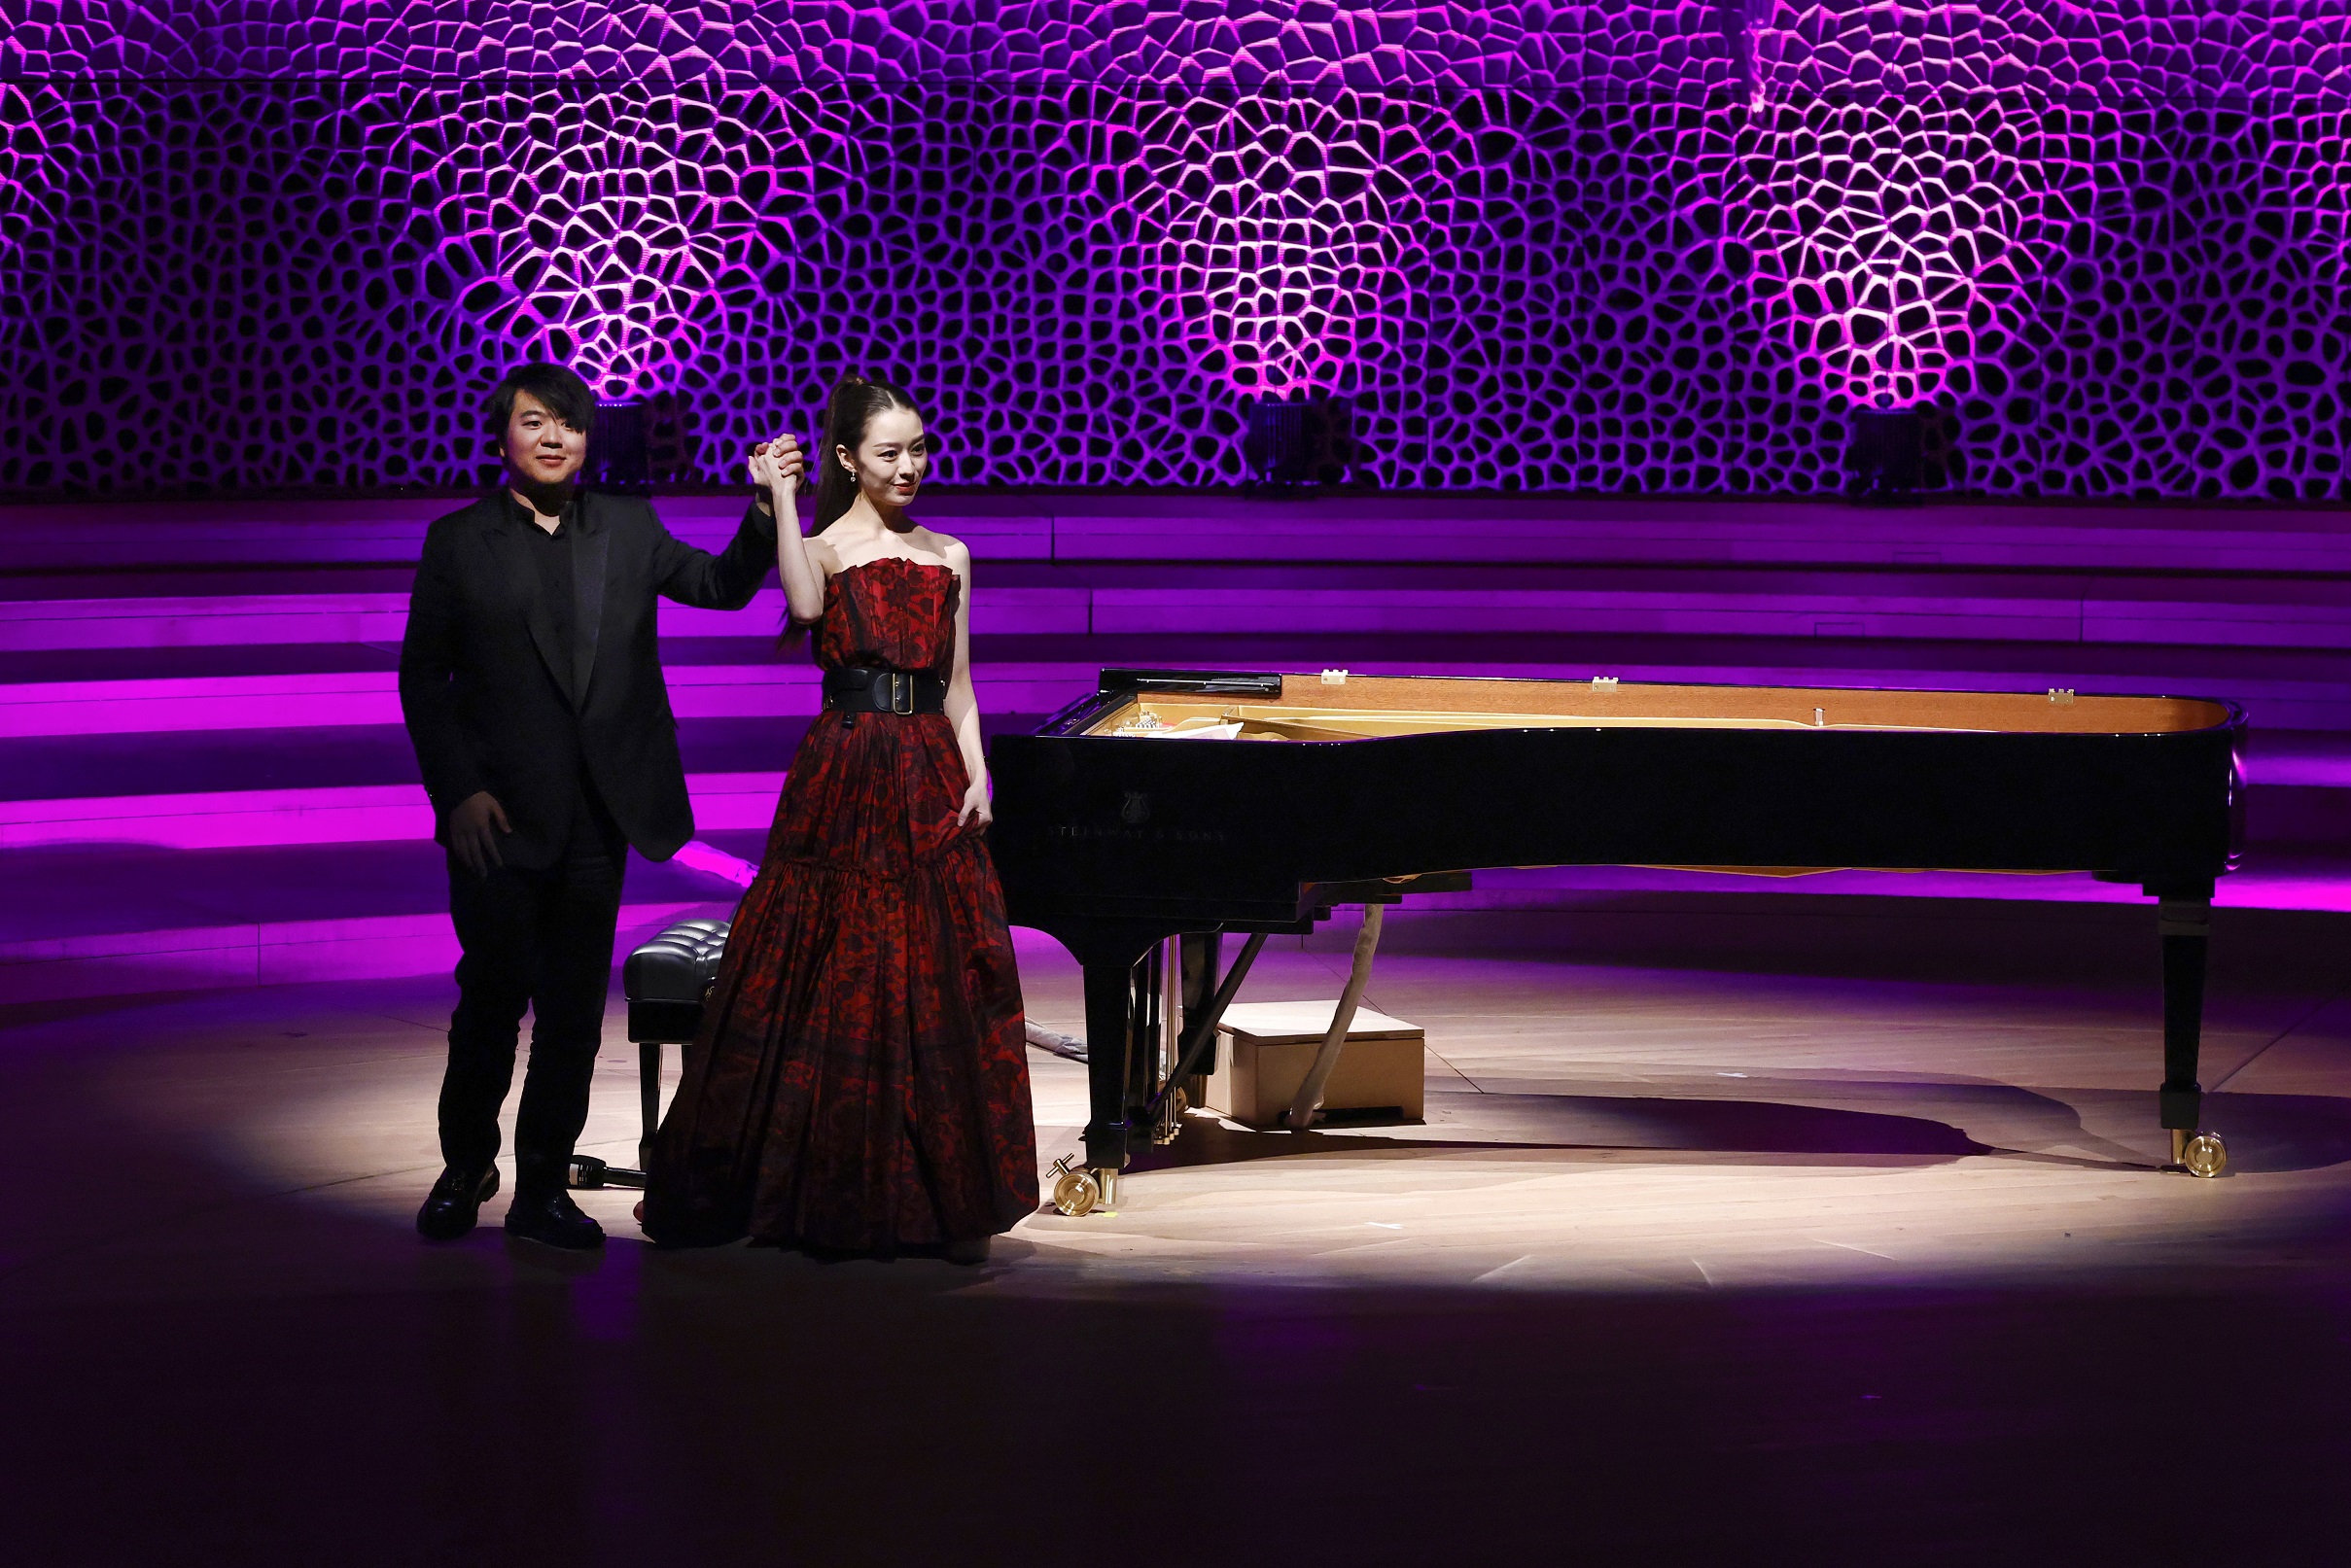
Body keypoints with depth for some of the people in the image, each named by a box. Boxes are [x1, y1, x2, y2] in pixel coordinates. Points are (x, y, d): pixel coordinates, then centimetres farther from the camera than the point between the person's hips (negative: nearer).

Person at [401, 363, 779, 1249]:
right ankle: (466, 1168, 24)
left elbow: (721, 586, 8)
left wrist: (767, 510, -9)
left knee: (574, 1012, 7)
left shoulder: (628, 529, 9)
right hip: (500, 816, -3)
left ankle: (543, 1189, 17)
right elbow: (421, 678, 0)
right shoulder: (459, 543, 0)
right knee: (492, 1000, 3)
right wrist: (459, 792, -9)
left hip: (596, 818, 3)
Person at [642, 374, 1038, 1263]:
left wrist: (977, 774, 0)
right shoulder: (826, 547, 0)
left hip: (931, 784, 4)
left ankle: (931, 1196, 11)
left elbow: (956, 685, 13)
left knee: (937, 986, 3)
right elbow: (805, 602, -25)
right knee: (835, 987, 0)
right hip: (845, 780, -4)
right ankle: (830, 1193, 12)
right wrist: (781, 500, -22)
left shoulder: (948, 558, 14)